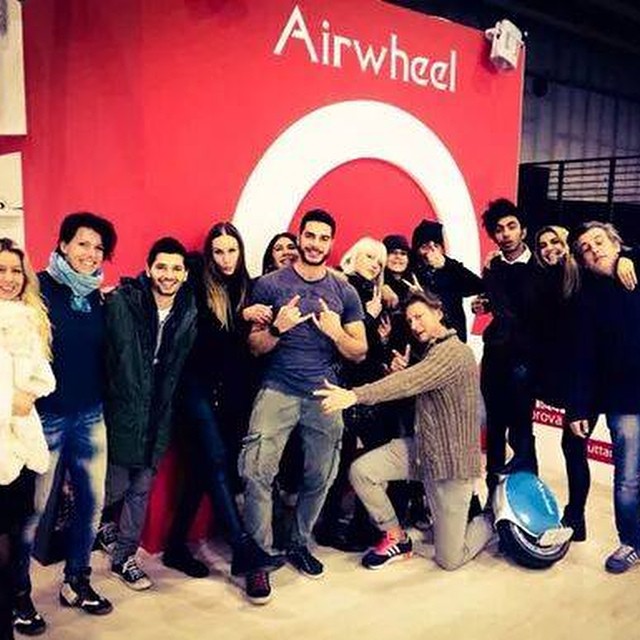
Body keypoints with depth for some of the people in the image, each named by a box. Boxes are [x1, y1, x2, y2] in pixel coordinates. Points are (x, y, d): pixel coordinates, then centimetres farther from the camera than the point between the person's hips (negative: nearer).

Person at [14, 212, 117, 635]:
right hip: (44, 414, -5)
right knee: (33, 507, 4)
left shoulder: (99, 298, 9)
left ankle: (77, 582, 29)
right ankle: (19, 593, 22)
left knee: (92, 501, 10)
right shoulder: (39, 287, -8)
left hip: (91, 416, 5)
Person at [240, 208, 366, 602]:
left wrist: (336, 333, -12)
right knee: (258, 471, -14)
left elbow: (360, 353, 7)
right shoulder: (270, 285, 1)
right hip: (278, 391, -2)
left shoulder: (344, 291, 7)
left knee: (320, 477, 8)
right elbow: (254, 347, 2)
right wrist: (277, 328, -18)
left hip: (325, 394, 2)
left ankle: (300, 544, 30)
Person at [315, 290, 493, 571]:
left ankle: (493, 519, 29)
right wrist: (401, 373, -8)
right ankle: (397, 538, 7)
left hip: (452, 460, -8)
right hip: (420, 447, 8)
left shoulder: (455, 352, -20)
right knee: (360, 471, -15)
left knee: (449, 559, 1)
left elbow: (410, 382, -33)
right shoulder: (431, 351, 11)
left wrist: (355, 395, -43)